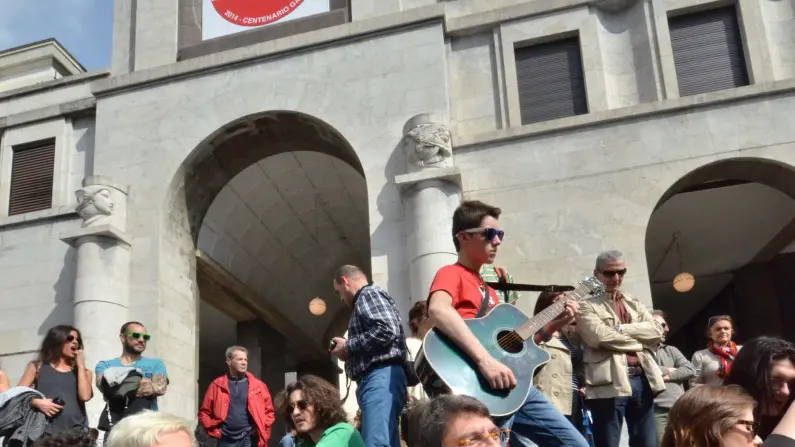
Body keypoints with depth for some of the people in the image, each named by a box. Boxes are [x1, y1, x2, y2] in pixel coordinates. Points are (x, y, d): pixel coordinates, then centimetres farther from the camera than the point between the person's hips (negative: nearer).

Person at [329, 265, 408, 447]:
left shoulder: (369, 293, 0)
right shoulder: (365, 299, 28)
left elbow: (387, 330, -17)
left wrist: (348, 347, -6)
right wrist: (349, 354, 14)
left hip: (381, 376, -10)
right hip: (379, 378, 10)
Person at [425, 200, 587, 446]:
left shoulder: (487, 286, 22)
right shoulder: (452, 274, -4)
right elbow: (438, 310, -28)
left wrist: (553, 325, 13)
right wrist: (485, 360, -35)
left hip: (515, 383, 8)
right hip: (481, 385, -8)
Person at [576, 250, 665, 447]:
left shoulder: (634, 302, 21)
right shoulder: (587, 305, 2)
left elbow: (656, 331, 6)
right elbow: (601, 337, -15)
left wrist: (621, 329, -6)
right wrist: (641, 340, -4)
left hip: (642, 379, 6)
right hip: (610, 383, -6)